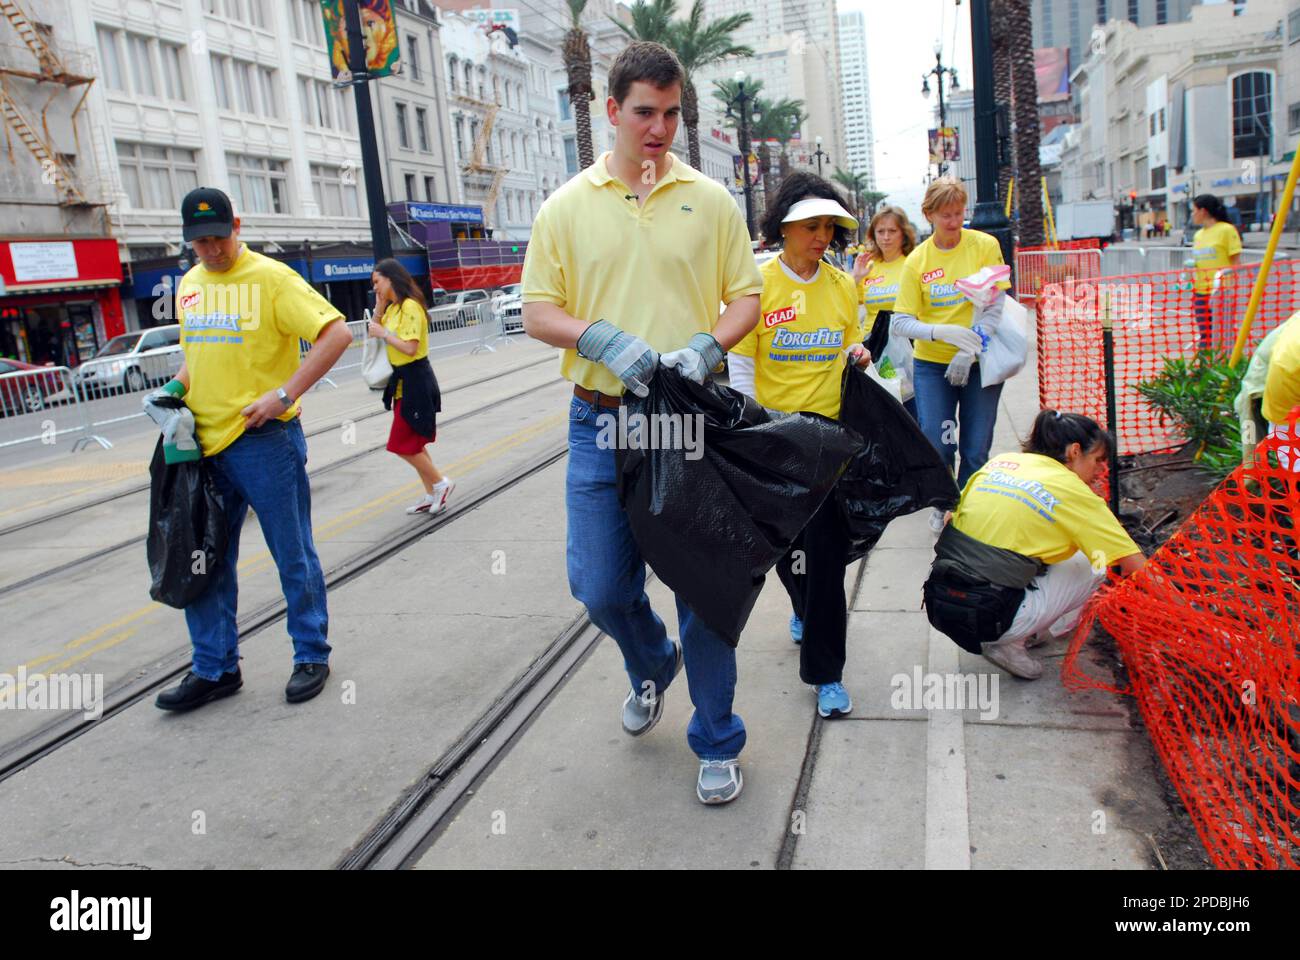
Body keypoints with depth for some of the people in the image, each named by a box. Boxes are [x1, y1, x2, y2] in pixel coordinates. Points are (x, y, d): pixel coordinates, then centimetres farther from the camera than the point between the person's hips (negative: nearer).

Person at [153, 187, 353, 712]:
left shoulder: (271, 278, -9)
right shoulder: (188, 285, 13)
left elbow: (337, 333, -16)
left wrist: (284, 394, -21)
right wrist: (176, 389, 6)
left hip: (264, 440, -7)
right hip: (204, 441, 7)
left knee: (293, 555, 5)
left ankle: (312, 657, 20)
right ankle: (215, 668, 23)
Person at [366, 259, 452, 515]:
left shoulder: (410, 307, -17)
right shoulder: (393, 308, 11)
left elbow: (410, 348, -24)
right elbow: (377, 330, 10)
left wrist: (384, 334, -15)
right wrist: (379, 307, 3)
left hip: (415, 381, -10)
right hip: (402, 380, 10)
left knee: (403, 444, -5)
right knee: (413, 443, 13)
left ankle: (441, 483, 8)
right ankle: (432, 496, 20)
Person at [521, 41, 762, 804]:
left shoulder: (709, 199, 6)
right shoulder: (567, 207, 6)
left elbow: (747, 296, 7)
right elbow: (538, 312, 4)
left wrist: (708, 347, -13)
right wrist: (605, 340, -14)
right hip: (602, 421, 1)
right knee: (600, 585, 5)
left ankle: (718, 742, 23)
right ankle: (653, 665, 41)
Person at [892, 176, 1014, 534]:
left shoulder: (985, 245, -2)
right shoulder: (917, 260, -1)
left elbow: (994, 305, -6)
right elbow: (900, 322, -7)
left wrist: (968, 351, -17)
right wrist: (943, 332, -25)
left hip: (979, 362, 0)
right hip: (931, 363, 0)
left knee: (976, 451, 0)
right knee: (936, 443, -6)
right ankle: (942, 506, 22)